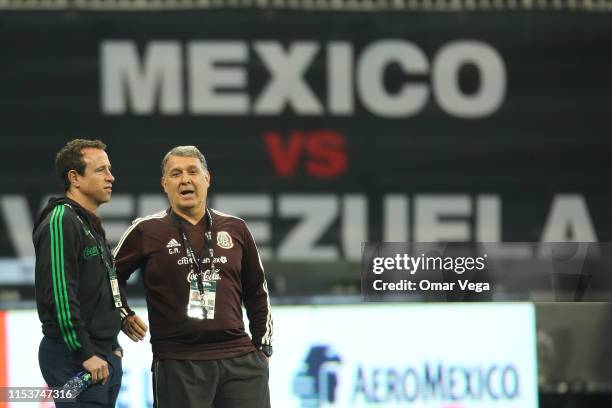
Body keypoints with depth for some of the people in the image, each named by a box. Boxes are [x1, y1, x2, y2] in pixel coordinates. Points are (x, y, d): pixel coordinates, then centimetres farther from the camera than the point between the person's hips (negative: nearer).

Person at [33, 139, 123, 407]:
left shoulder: (91, 224, 20)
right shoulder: (60, 222, -12)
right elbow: (59, 295, -20)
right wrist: (85, 354, -21)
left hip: (103, 357, 10)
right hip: (76, 362, -10)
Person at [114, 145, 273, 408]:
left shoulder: (235, 229, 11)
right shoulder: (147, 231, 2)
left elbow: (257, 292, 19)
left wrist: (263, 347, 17)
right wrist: (124, 317, 6)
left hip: (240, 361, 3)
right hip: (177, 364, -3)